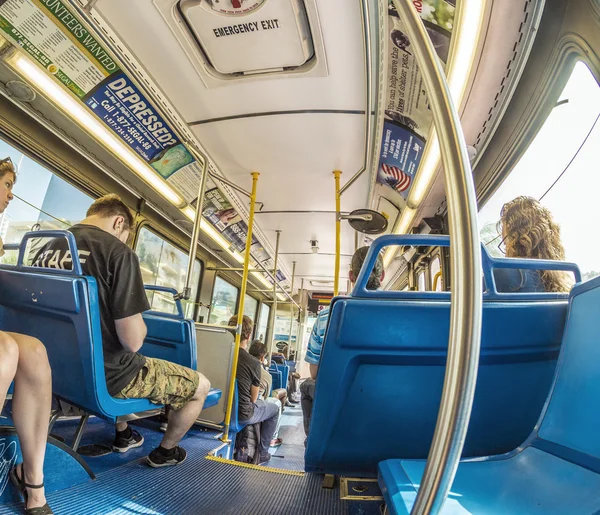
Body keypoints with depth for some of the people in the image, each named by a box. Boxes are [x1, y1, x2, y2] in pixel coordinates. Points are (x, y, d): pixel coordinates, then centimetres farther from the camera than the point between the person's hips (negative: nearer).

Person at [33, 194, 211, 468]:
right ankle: (165, 451, 36)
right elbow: (132, 341, -25)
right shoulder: (119, 252, -22)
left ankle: (123, 435, 52)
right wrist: (137, 318, -2)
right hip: (106, 377, -8)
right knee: (200, 385, 12)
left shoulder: (44, 250, 1)